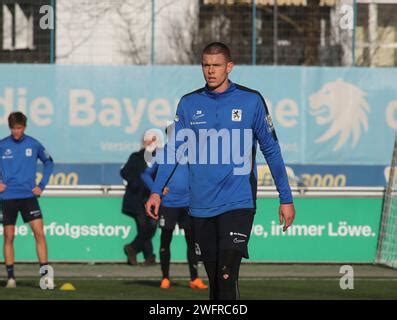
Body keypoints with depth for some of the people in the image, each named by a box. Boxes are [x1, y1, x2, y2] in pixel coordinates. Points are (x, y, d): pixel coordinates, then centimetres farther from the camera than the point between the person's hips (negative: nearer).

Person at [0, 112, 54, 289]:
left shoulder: (33, 144, 1)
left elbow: (48, 162, 16)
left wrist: (41, 185, 8)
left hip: (28, 196, 0)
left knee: (39, 232, -11)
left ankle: (45, 273, -11)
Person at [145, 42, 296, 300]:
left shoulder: (251, 101, 0)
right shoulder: (189, 104, 7)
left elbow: (271, 150, 4)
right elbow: (175, 150, 8)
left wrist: (286, 198, 3)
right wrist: (157, 191, -3)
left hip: (238, 204, -3)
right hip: (201, 206, 3)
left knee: (227, 276, -17)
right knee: (214, 279, 9)